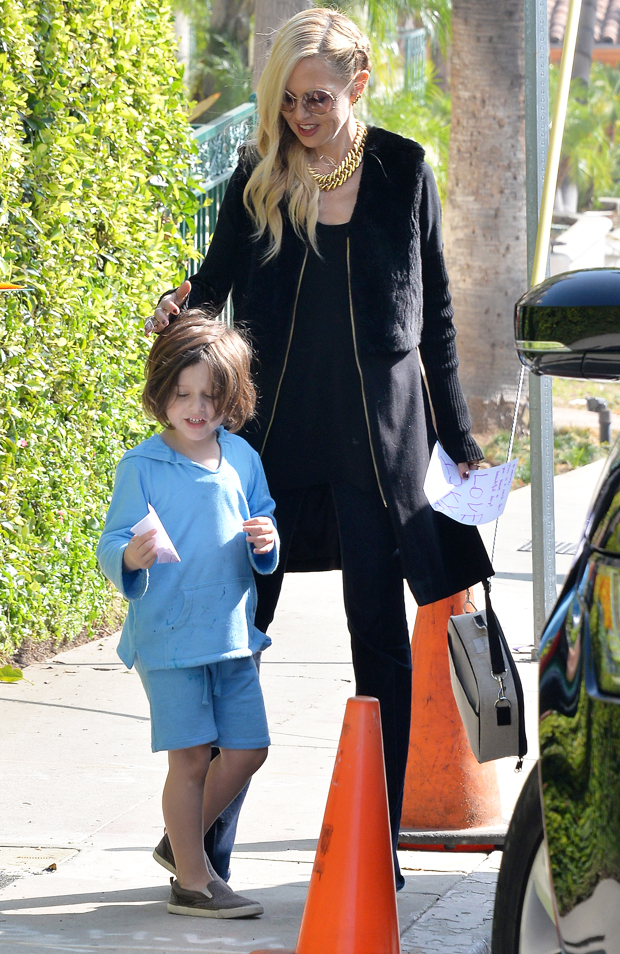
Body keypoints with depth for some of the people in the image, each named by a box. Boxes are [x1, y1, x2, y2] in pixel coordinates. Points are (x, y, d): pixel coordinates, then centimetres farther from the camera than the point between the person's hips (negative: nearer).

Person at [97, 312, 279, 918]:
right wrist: (131, 557, -30)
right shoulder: (141, 467, -8)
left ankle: (182, 841, 30)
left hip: (232, 629, 5)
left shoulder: (242, 458, 6)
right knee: (191, 755, -4)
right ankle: (191, 881, 8)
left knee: (247, 749, 9)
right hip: (168, 634, -5)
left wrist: (266, 541, -7)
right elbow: (111, 546, -8)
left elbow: (262, 521, 16)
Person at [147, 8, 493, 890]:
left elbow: (434, 310, 6)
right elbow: (219, 277, 11)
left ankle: (378, 838, 9)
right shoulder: (258, 176, 2)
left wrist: (457, 436, 7)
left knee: (379, 630, 1)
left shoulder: (401, 170, 1)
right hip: (276, 426, 1)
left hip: (379, 434, -1)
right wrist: (180, 306, -13)